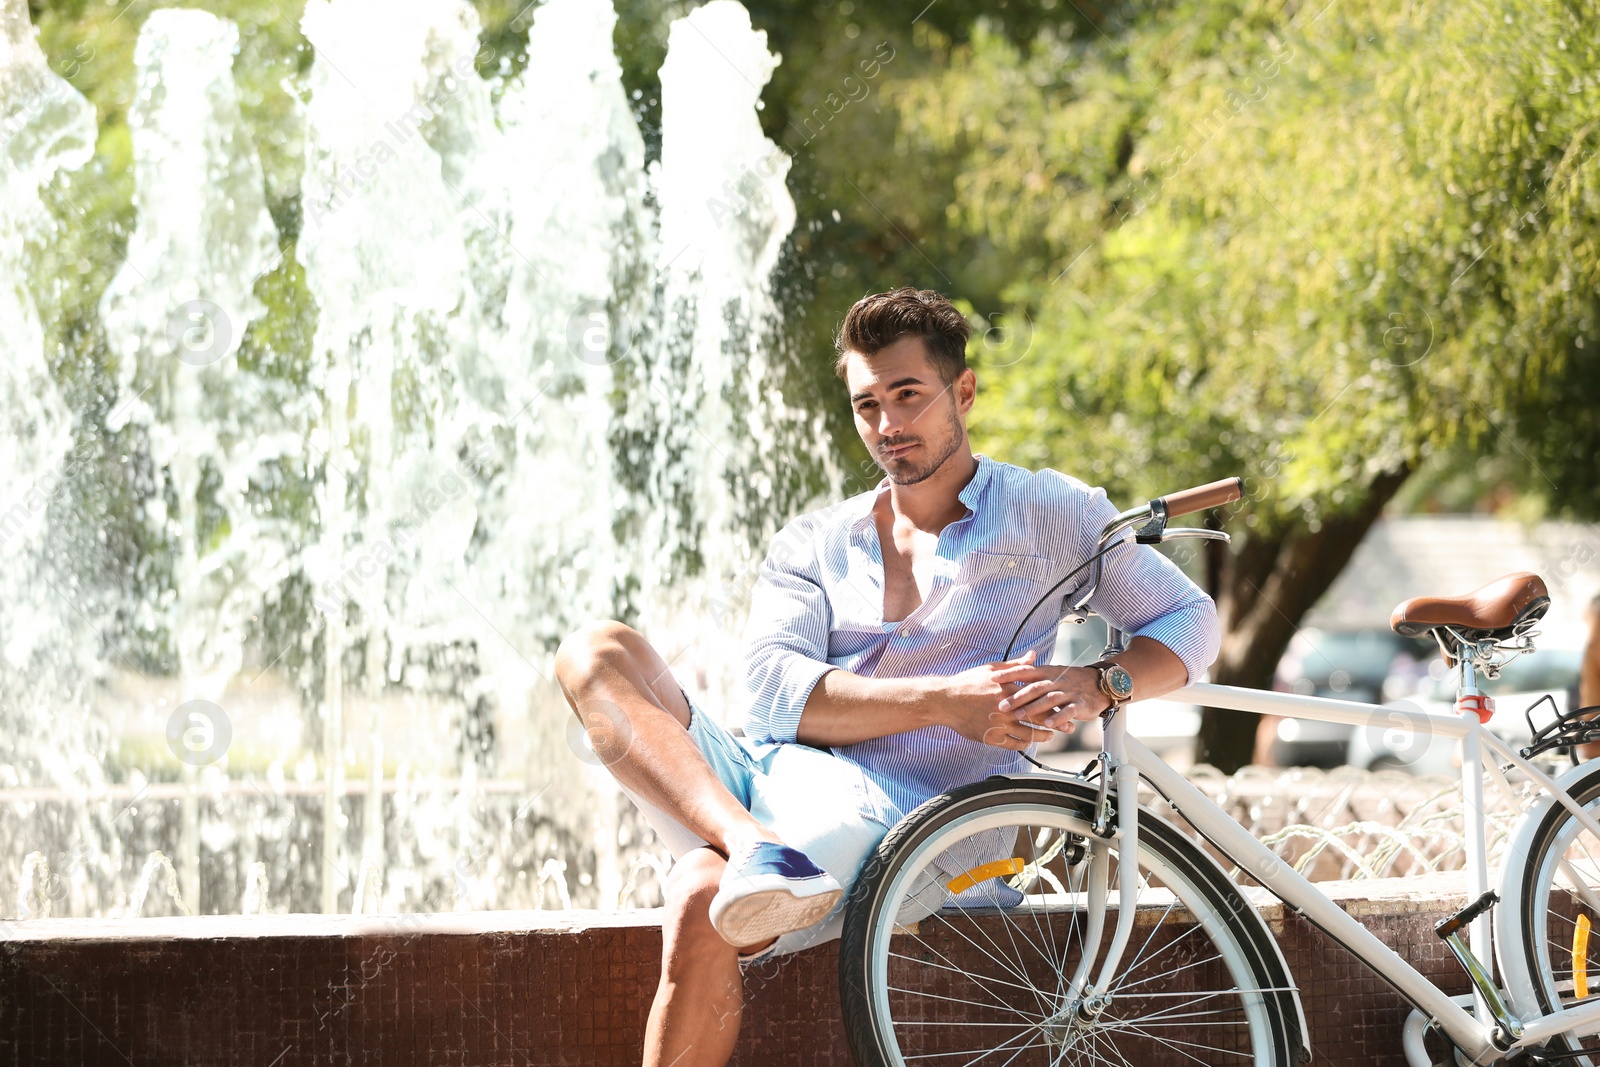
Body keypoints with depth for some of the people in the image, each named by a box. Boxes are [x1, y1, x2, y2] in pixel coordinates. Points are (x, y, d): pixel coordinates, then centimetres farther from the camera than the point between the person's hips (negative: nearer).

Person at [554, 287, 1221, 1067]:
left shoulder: (1047, 513, 13)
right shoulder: (811, 546, 19)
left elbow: (1192, 621, 12)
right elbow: (773, 688, 0)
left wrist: (1098, 685, -11)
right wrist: (944, 701, -14)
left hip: (883, 809, -5)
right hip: (749, 784, 5)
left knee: (701, 905, -36)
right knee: (598, 654, -22)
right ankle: (756, 850, -41)